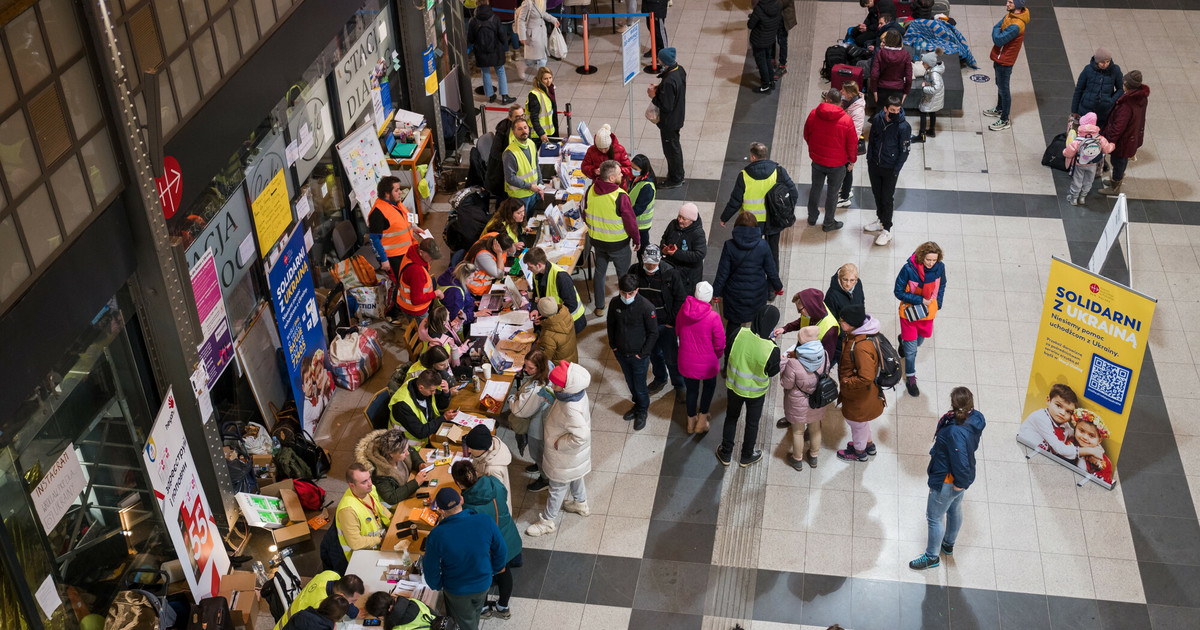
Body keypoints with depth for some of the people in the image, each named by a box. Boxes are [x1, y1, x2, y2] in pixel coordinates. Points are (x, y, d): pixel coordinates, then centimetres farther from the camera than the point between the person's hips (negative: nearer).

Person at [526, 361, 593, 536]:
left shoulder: (571, 410, -42)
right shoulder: (576, 393, -16)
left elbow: (580, 436, -40)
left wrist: (559, 444, -26)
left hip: (565, 456, -8)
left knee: (557, 487, 15)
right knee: (574, 478, 33)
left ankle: (548, 521, 36)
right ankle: (581, 504, 58)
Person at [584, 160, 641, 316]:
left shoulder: (590, 191, -11)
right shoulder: (620, 197, -28)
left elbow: (586, 216, 3)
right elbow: (631, 222, -20)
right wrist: (637, 240, -2)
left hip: (597, 240, 5)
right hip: (618, 244, -5)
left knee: (600, 272, 22)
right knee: (623, 275, 15)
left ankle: (599, 307, 34)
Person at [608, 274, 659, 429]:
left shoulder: (646, 307, -25)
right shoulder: (615, 303, -12)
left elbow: (653, 333, -15)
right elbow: (611, 324, 7)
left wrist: (643, 354, -14)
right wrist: (613, 345, 6)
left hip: (638, 355, -4)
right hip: (621, 353, 4)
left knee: (639, 386, 10)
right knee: (630, 382, 24)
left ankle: (643, 411, 36)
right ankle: (637, 404, 49)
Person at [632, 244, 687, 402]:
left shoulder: (670, 273, -19)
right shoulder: (635, 272, -10)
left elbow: (680, 299, -9)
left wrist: (672, 322, -9)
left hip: (666, 324, -3)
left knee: (671, 358, 3)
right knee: (654, 353, 22)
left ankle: (679, 386, 24)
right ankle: (660, 379, 45)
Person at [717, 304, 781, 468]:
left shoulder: (740, 334, -26)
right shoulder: (772, 350, -33)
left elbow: (729, 352, -8)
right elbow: (773, 371, -14)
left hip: (734, 385, 3)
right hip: (756, 391, -2)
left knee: (731, 417, 27)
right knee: (752, 423, 24)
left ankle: (726, 454, 43)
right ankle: (747, 456, 45)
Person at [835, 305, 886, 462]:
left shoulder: (861, 347, -39)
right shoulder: (856, 335, -9)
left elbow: (866, 378, -38)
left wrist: (845, 383, -24)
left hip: (860, 395, -9)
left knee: (857, 422, 19)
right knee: (860, 420, 31)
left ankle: (859, 452, 45)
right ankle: (869, 445, 55)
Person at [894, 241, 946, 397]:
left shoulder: (940, 267, -15)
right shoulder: (909, 269, -28)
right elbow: (898, 292, -17)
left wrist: (937, 304, -2)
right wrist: (920, 300, -24)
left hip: (928, 312, 4)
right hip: (909, 312, -4)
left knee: (919, 340, 28)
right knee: (911, 350, 5)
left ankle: (904, 340, 62)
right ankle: (910, 378, 26)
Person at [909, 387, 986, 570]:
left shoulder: (956, 432, -41)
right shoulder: (976, 418, -15)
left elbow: (961, 462, -34)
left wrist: (960, 483, -15)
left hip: (947, 482, -9)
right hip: (961, 477, 9)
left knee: (934, 517, 14)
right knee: (954, 509, 31)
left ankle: (931, 557, 34)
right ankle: (949, 544, 56)